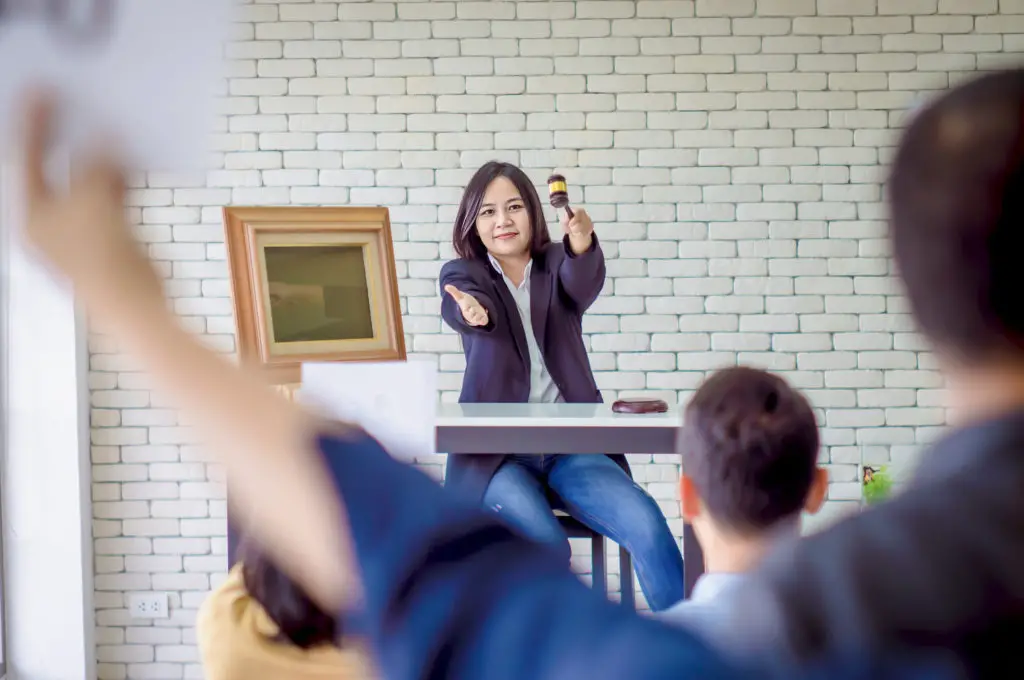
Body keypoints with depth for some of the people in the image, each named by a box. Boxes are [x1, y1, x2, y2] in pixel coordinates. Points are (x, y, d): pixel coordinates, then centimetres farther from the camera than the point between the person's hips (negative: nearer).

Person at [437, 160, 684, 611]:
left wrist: (582, 244, -38)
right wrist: (472, 312, -43)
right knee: (545, 546, -31)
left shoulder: (557, 265, 12)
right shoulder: (461, 273, 9)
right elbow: (461, 306, -16)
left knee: (647, 526, -23)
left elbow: (584, 285, -13)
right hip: (495, 450, -2)